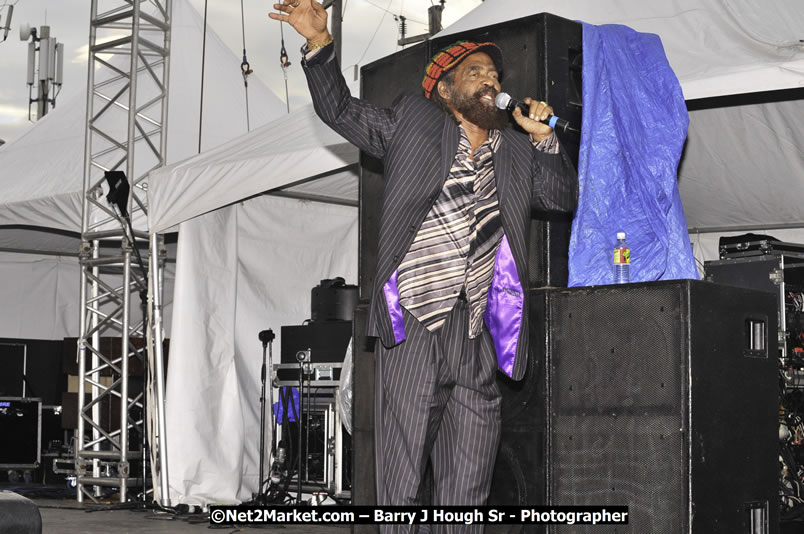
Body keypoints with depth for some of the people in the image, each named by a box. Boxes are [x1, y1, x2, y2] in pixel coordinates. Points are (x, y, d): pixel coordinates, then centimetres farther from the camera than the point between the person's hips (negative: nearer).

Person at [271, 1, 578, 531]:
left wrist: (543, 138, 7)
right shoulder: (413, 121, 10)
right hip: (414, 329, -4)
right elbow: (341, 109, 12)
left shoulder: (516, 151, 20)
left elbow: (564, 198, 20)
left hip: (479, 340, 4)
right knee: (403, 485, -3)